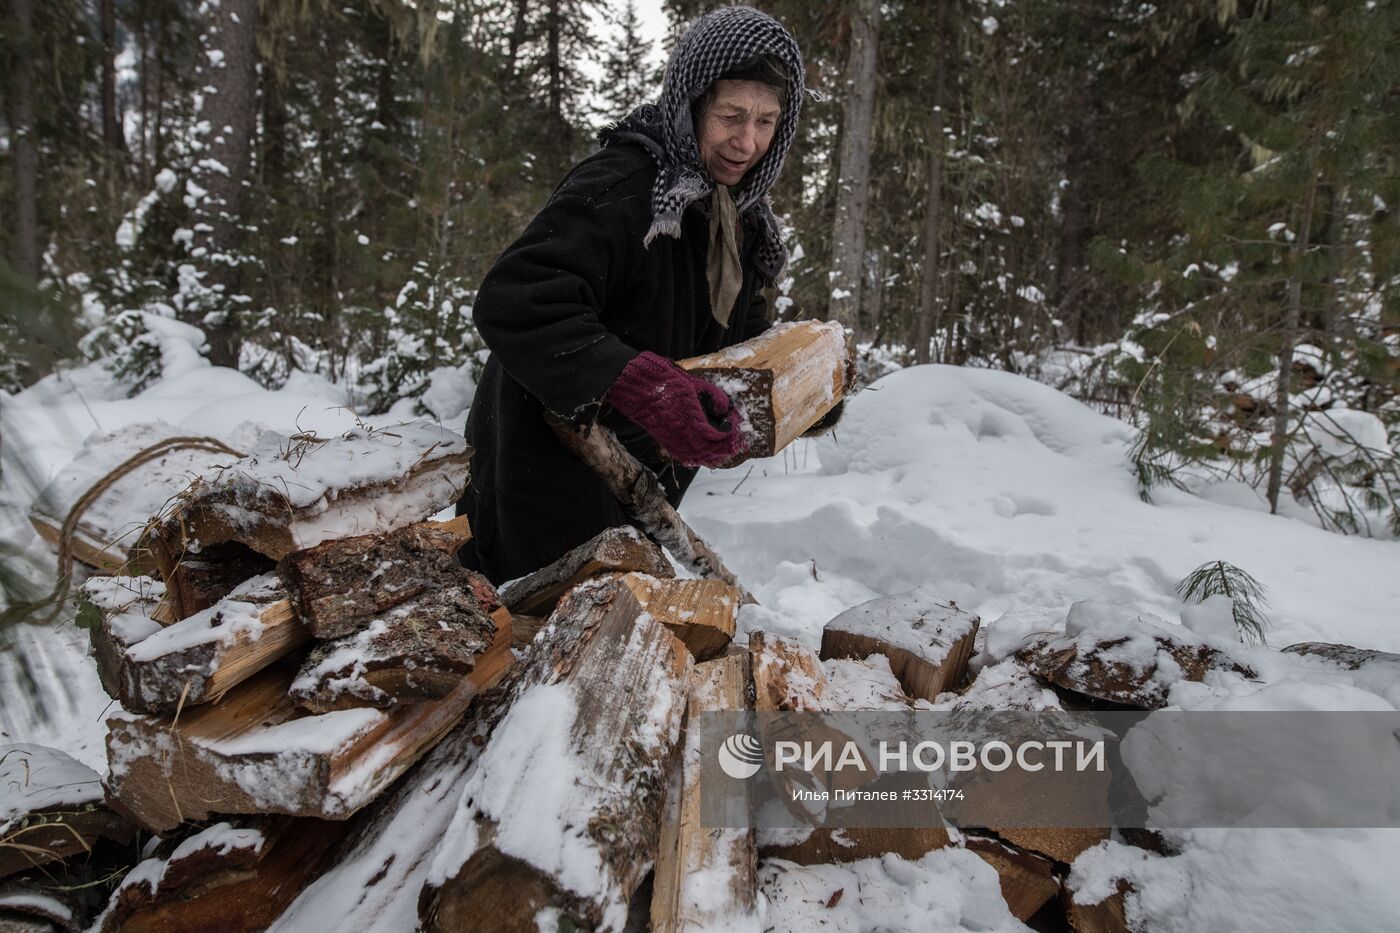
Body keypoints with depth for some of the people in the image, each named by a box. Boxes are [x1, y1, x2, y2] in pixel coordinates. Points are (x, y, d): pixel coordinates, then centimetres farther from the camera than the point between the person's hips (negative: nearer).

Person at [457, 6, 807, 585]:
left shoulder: (737, 209, 5)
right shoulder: (620, 188, -26)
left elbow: (740, 328, 17)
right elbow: (512, 306, -37)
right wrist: (644, 388, -47)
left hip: (643, 472, 9)